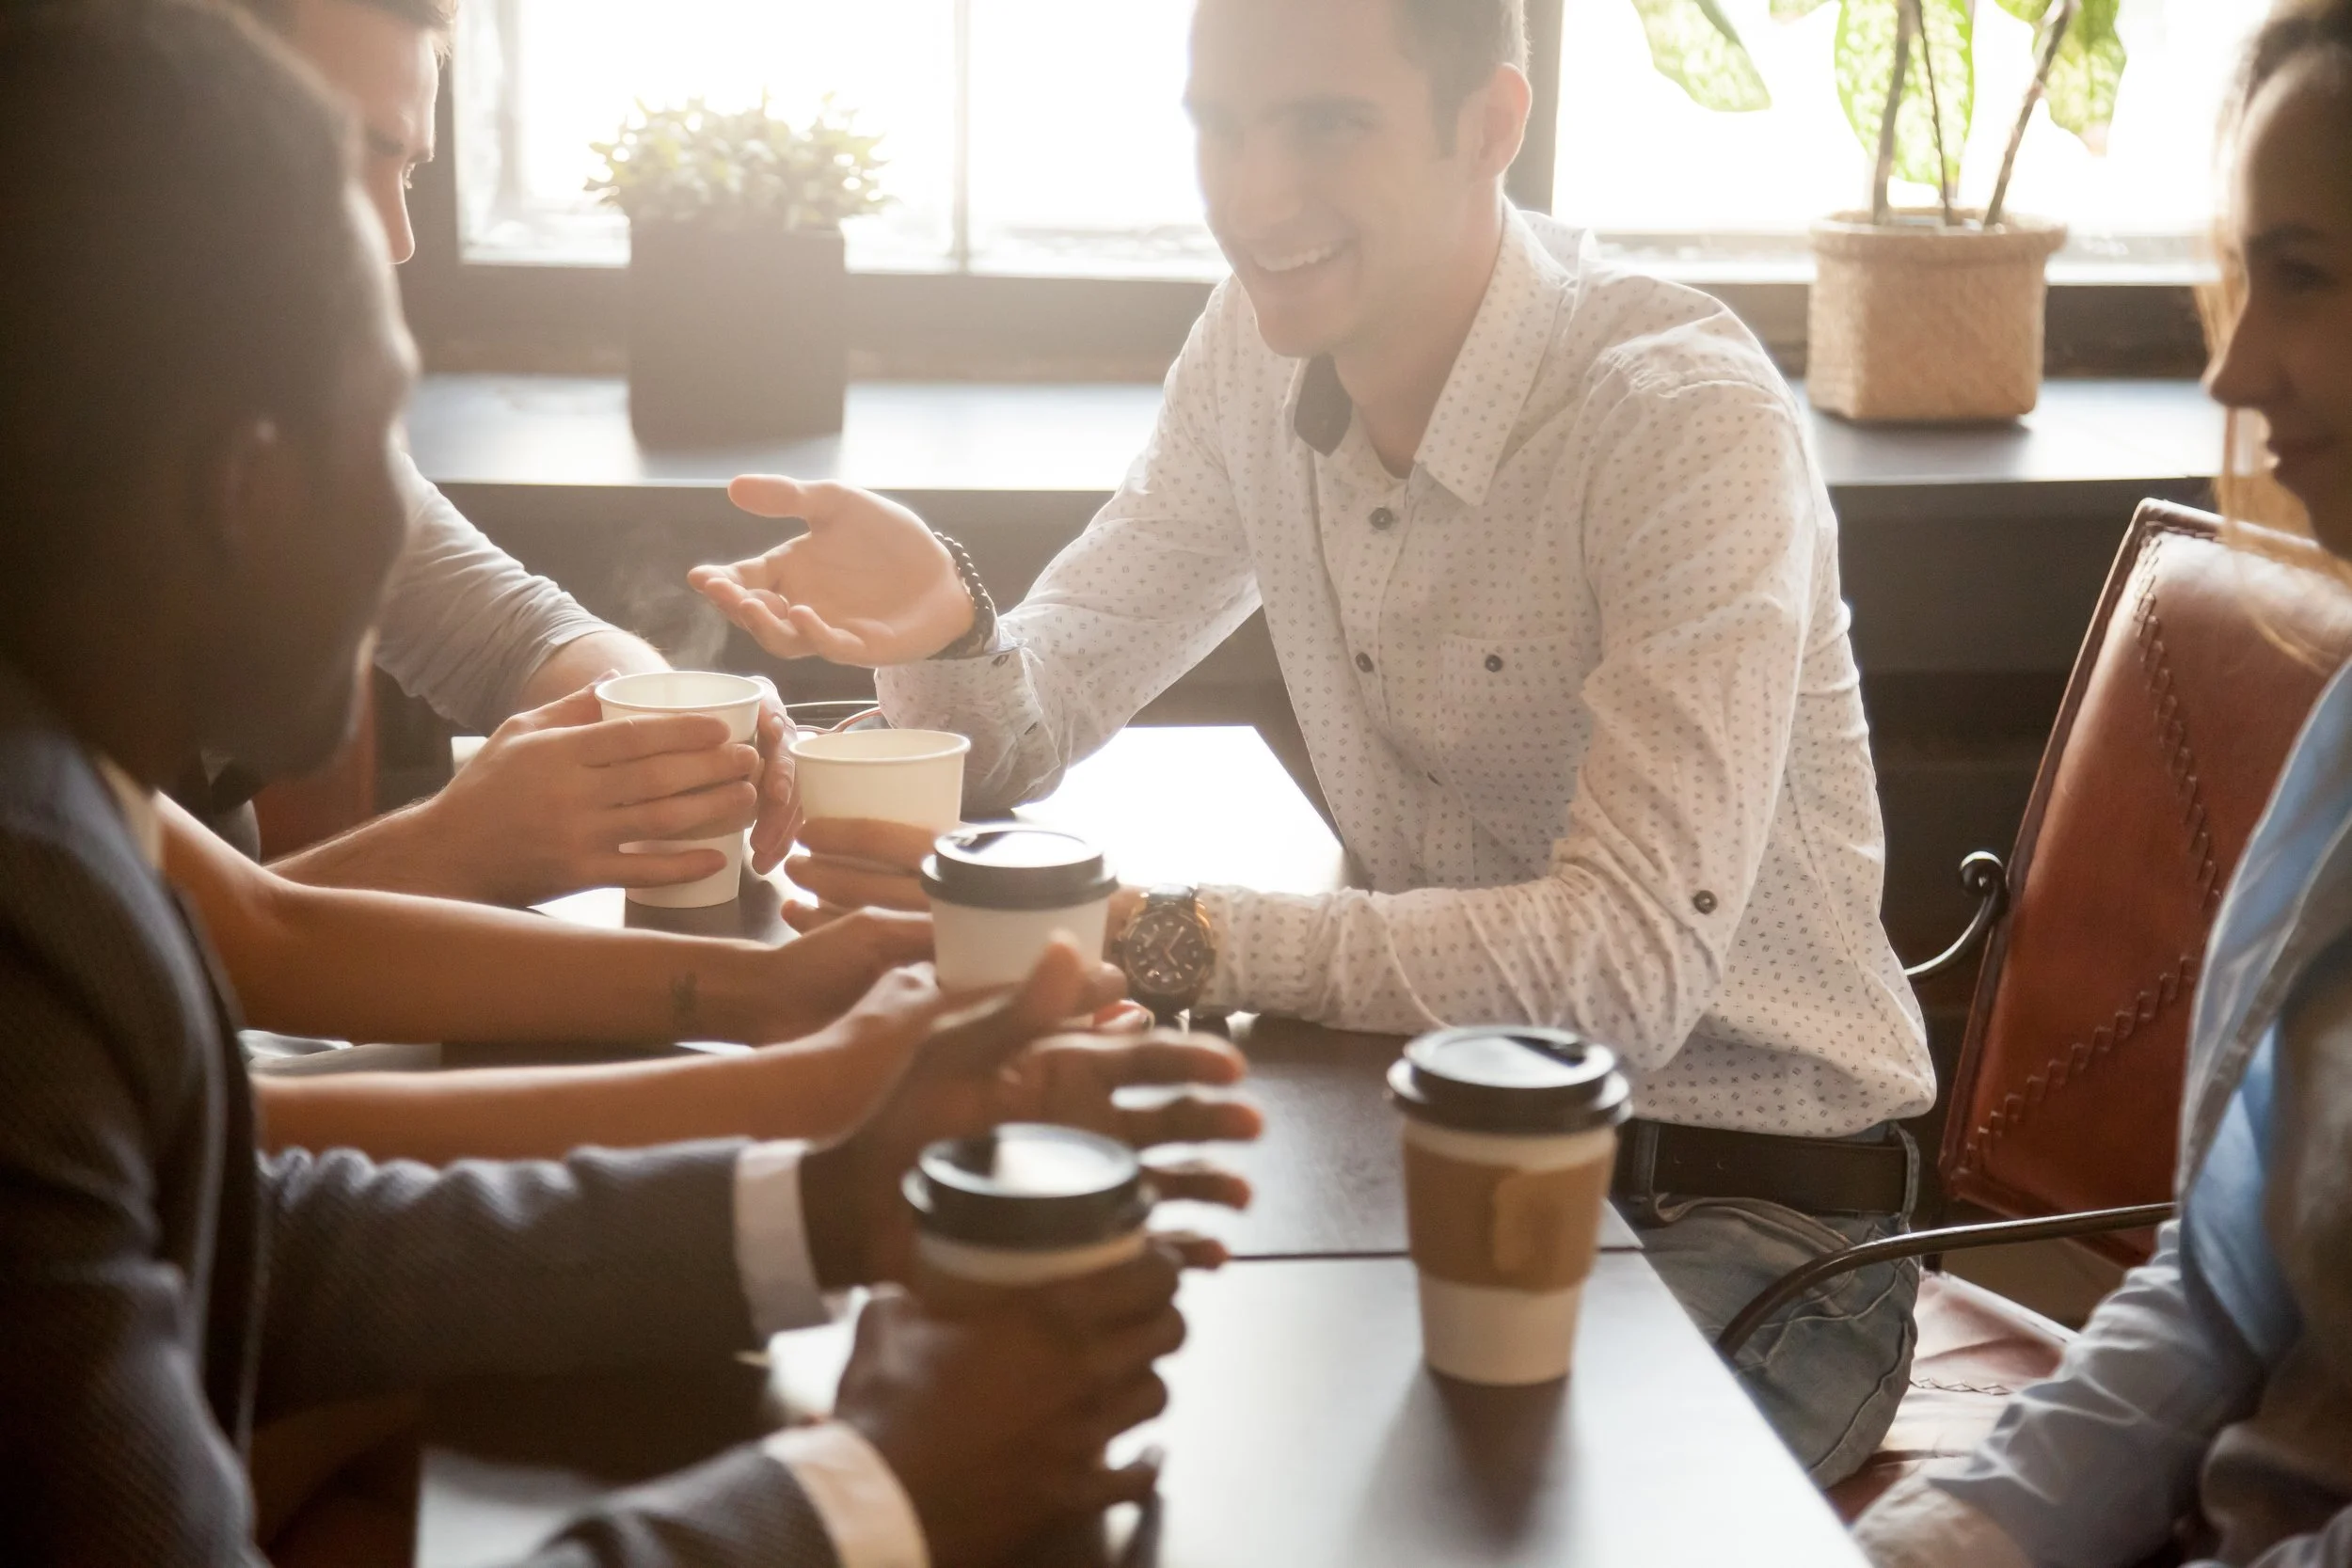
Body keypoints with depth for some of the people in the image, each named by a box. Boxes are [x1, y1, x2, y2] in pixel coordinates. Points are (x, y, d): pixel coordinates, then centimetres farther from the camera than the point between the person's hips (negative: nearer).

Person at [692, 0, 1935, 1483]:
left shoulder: (1691, 417, -22)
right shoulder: (1260, 348, -1)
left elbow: (1631, 969, -32)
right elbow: (1035, 723, 3)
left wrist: (1147, 934, -37)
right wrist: (940, 624, -22)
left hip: (1742, 1208, -5)